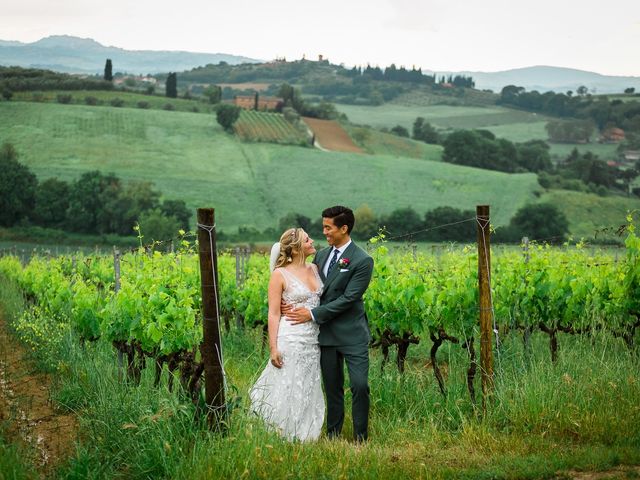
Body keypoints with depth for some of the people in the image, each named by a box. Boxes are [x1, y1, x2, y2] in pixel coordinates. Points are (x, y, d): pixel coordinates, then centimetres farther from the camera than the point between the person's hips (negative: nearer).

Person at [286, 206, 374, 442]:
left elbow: (348, 299, -17)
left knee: (359, 386, -7)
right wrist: (296, 304, -9)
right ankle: (332, 436, 19)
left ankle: (361, 439, 4)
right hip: (326, 333, 6)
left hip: (352, 334, -6)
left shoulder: (362, 261, -12)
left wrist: (313, 314, -18)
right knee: (332, 388, 12)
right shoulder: (322, 255, 9)